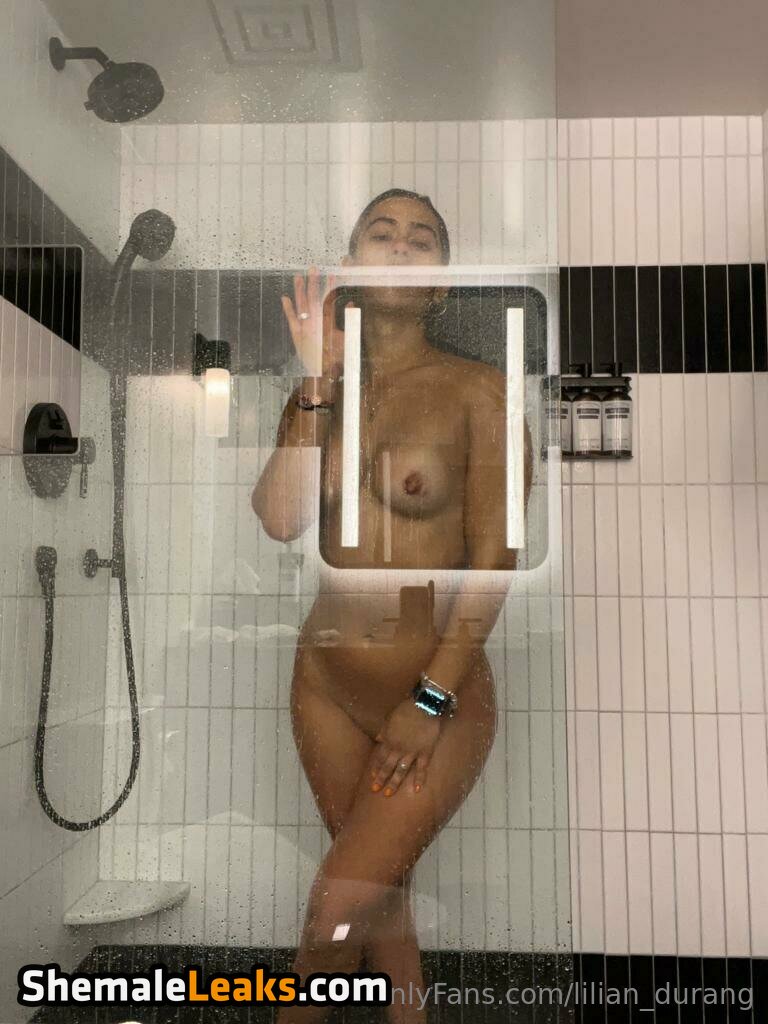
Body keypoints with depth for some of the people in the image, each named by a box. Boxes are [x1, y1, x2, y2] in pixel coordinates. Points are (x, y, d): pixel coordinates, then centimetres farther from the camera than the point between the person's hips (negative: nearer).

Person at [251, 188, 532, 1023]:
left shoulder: (476, 390, -10)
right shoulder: (319, 394, 2)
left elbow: (493, 560, -13)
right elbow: (281, 520, -12)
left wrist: (430, 701, -14)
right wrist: (319, 382, -13)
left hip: (440, 695, -4)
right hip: (325, 682, 4)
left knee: (339, 907, -2)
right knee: (382, 887, 19)